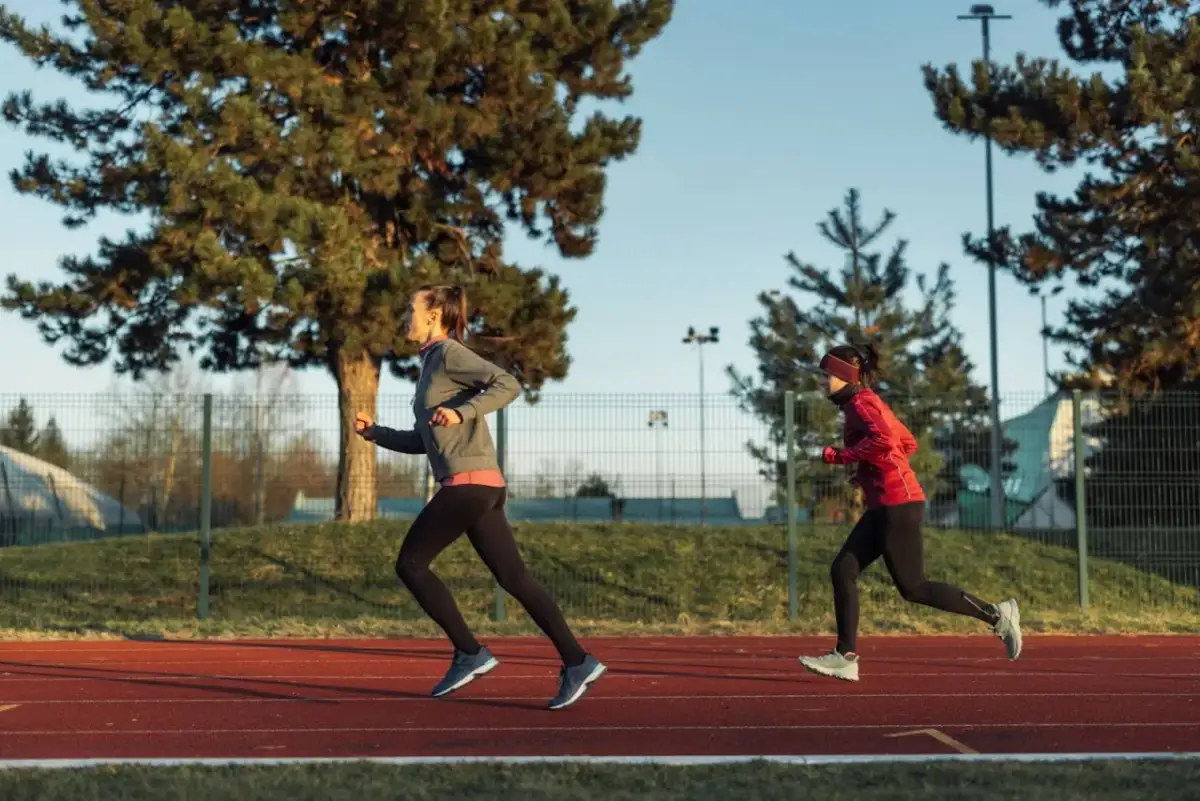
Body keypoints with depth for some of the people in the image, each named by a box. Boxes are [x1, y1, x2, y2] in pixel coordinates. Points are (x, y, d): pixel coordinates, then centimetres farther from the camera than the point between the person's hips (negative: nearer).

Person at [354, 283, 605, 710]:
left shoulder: (450, 354, -4)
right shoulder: (433, 363, 23)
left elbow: (508, 384, -17)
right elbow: (425, 440, 26)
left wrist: (462, 412, -25)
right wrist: (375, 432, 19)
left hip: (469, 481, -9)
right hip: (480, 485, 9)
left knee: (411, 564, -1)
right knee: (514, 578, 4)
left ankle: (469, 653, 0)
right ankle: (576, 661, 1)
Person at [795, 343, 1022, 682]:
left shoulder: (861, 402, -9)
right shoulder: (867, 403, 20)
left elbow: (883, 440, -27)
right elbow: (908, 444, 25)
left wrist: (838, 455, -16)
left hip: (897, 505, -10)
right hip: (883, 507, 10)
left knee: (912, 588, -5)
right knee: (842, 570, 4)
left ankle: (996, 615, 4)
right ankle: (846, 657, 3)